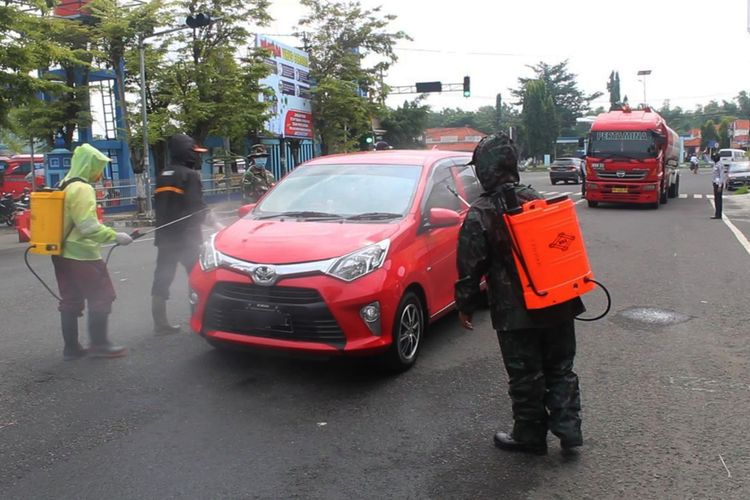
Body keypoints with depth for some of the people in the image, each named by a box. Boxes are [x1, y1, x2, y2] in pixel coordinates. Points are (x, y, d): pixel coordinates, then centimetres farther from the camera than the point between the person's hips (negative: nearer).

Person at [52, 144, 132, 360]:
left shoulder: (65, 186, 14)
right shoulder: (82, 189, -16)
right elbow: (88, 226, -24)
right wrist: (115, 236, -17)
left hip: (63, 254, 10)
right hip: (82, 255, -10)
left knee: (70, 301, 12)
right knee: (101, 297, 0)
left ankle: (71, 347, 18)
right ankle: (99, 344, 5)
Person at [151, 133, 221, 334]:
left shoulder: (163, 176, 15)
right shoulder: (189, 175, -9)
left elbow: (159, 206, 19)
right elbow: (197, 208, -15)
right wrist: (215, 223, -5)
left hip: (164, 237, 8)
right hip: (186, 237, -7)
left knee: (162, 279, 7)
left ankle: (160, 322, 11)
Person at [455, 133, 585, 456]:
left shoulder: (479, 216, -13)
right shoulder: (535, 199, 3)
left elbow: (470, 267, -11)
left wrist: (465, 306, 2)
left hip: (515, 311, -5)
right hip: (557, 304, 5)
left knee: (525, 377, 8)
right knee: (560, 369, 18)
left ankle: (530, 437, 23)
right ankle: (568, 430, 23)